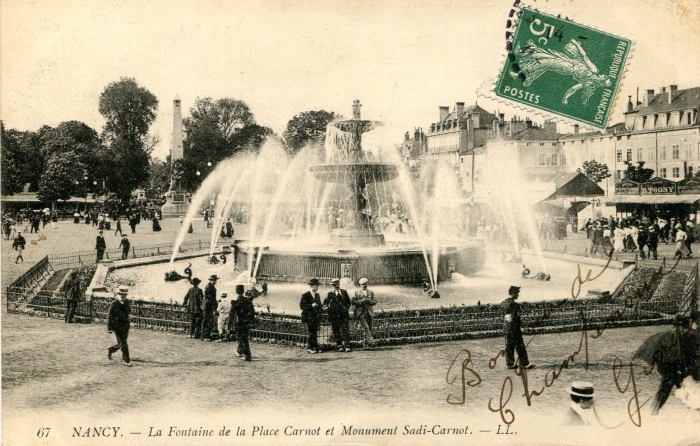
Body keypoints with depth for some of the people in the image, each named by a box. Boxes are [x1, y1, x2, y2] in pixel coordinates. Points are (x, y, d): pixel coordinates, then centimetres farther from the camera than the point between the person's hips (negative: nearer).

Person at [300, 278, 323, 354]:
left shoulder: (317, 295, 16)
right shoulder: (305, 295, -6)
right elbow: (302, 306, -11)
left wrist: (321, 307, 4)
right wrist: (311, 305, -21)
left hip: (316, 317, 7)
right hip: (309, 317, -6)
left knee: (313, 333, 7)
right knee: (312, 333, -9)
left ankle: (311, 348, 13)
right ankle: (316, 348, -8)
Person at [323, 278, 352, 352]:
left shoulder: (344, 292, 9)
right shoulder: (330, 293, 2)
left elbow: (348, 302, 19)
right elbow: (325, 304, 6)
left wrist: (346, 308, 5)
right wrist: (328, 308, -10)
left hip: (344, 315, 1)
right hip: (334, 315, -1)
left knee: (346, 330, -7)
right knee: (336, 332, 3)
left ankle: (347, 346, -9)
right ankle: (340, 346, 11)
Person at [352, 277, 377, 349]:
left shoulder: (371, 292, 14)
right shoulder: (357, 292, 5)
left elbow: (375, 301, 6)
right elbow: (353, 302, -4)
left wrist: (369, 301, -13)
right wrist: (362, 301, -14)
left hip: (369, 313, 3)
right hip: (361, 313, -3)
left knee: (369, 328, 4)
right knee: (366, 327, -17)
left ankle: (366, 344, 12)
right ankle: (370, 341, -19)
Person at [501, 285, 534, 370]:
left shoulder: (504, 303, 9)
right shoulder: (514, 304, -17)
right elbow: (515, 318, -19)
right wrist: (519, 329, -13)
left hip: (506, 329, 8)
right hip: (514, 329, -8)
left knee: (509, 347, 11)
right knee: (520, 347, -1)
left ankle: (510, 364, 14)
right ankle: (525, 363, 3)